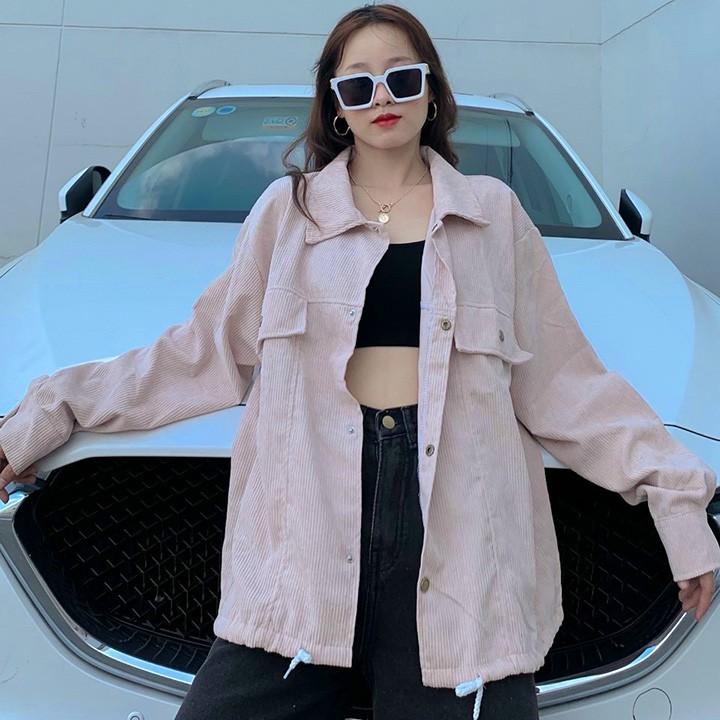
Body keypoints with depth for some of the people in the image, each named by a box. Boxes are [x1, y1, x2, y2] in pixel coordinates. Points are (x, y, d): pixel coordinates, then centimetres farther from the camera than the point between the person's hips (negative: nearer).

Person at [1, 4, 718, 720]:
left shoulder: (495, 212, 13)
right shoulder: (289, 209, 13)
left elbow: (560, 378, 11)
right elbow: (204, 353, 11)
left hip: (458, 519, 1)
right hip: (308, 512, 0)